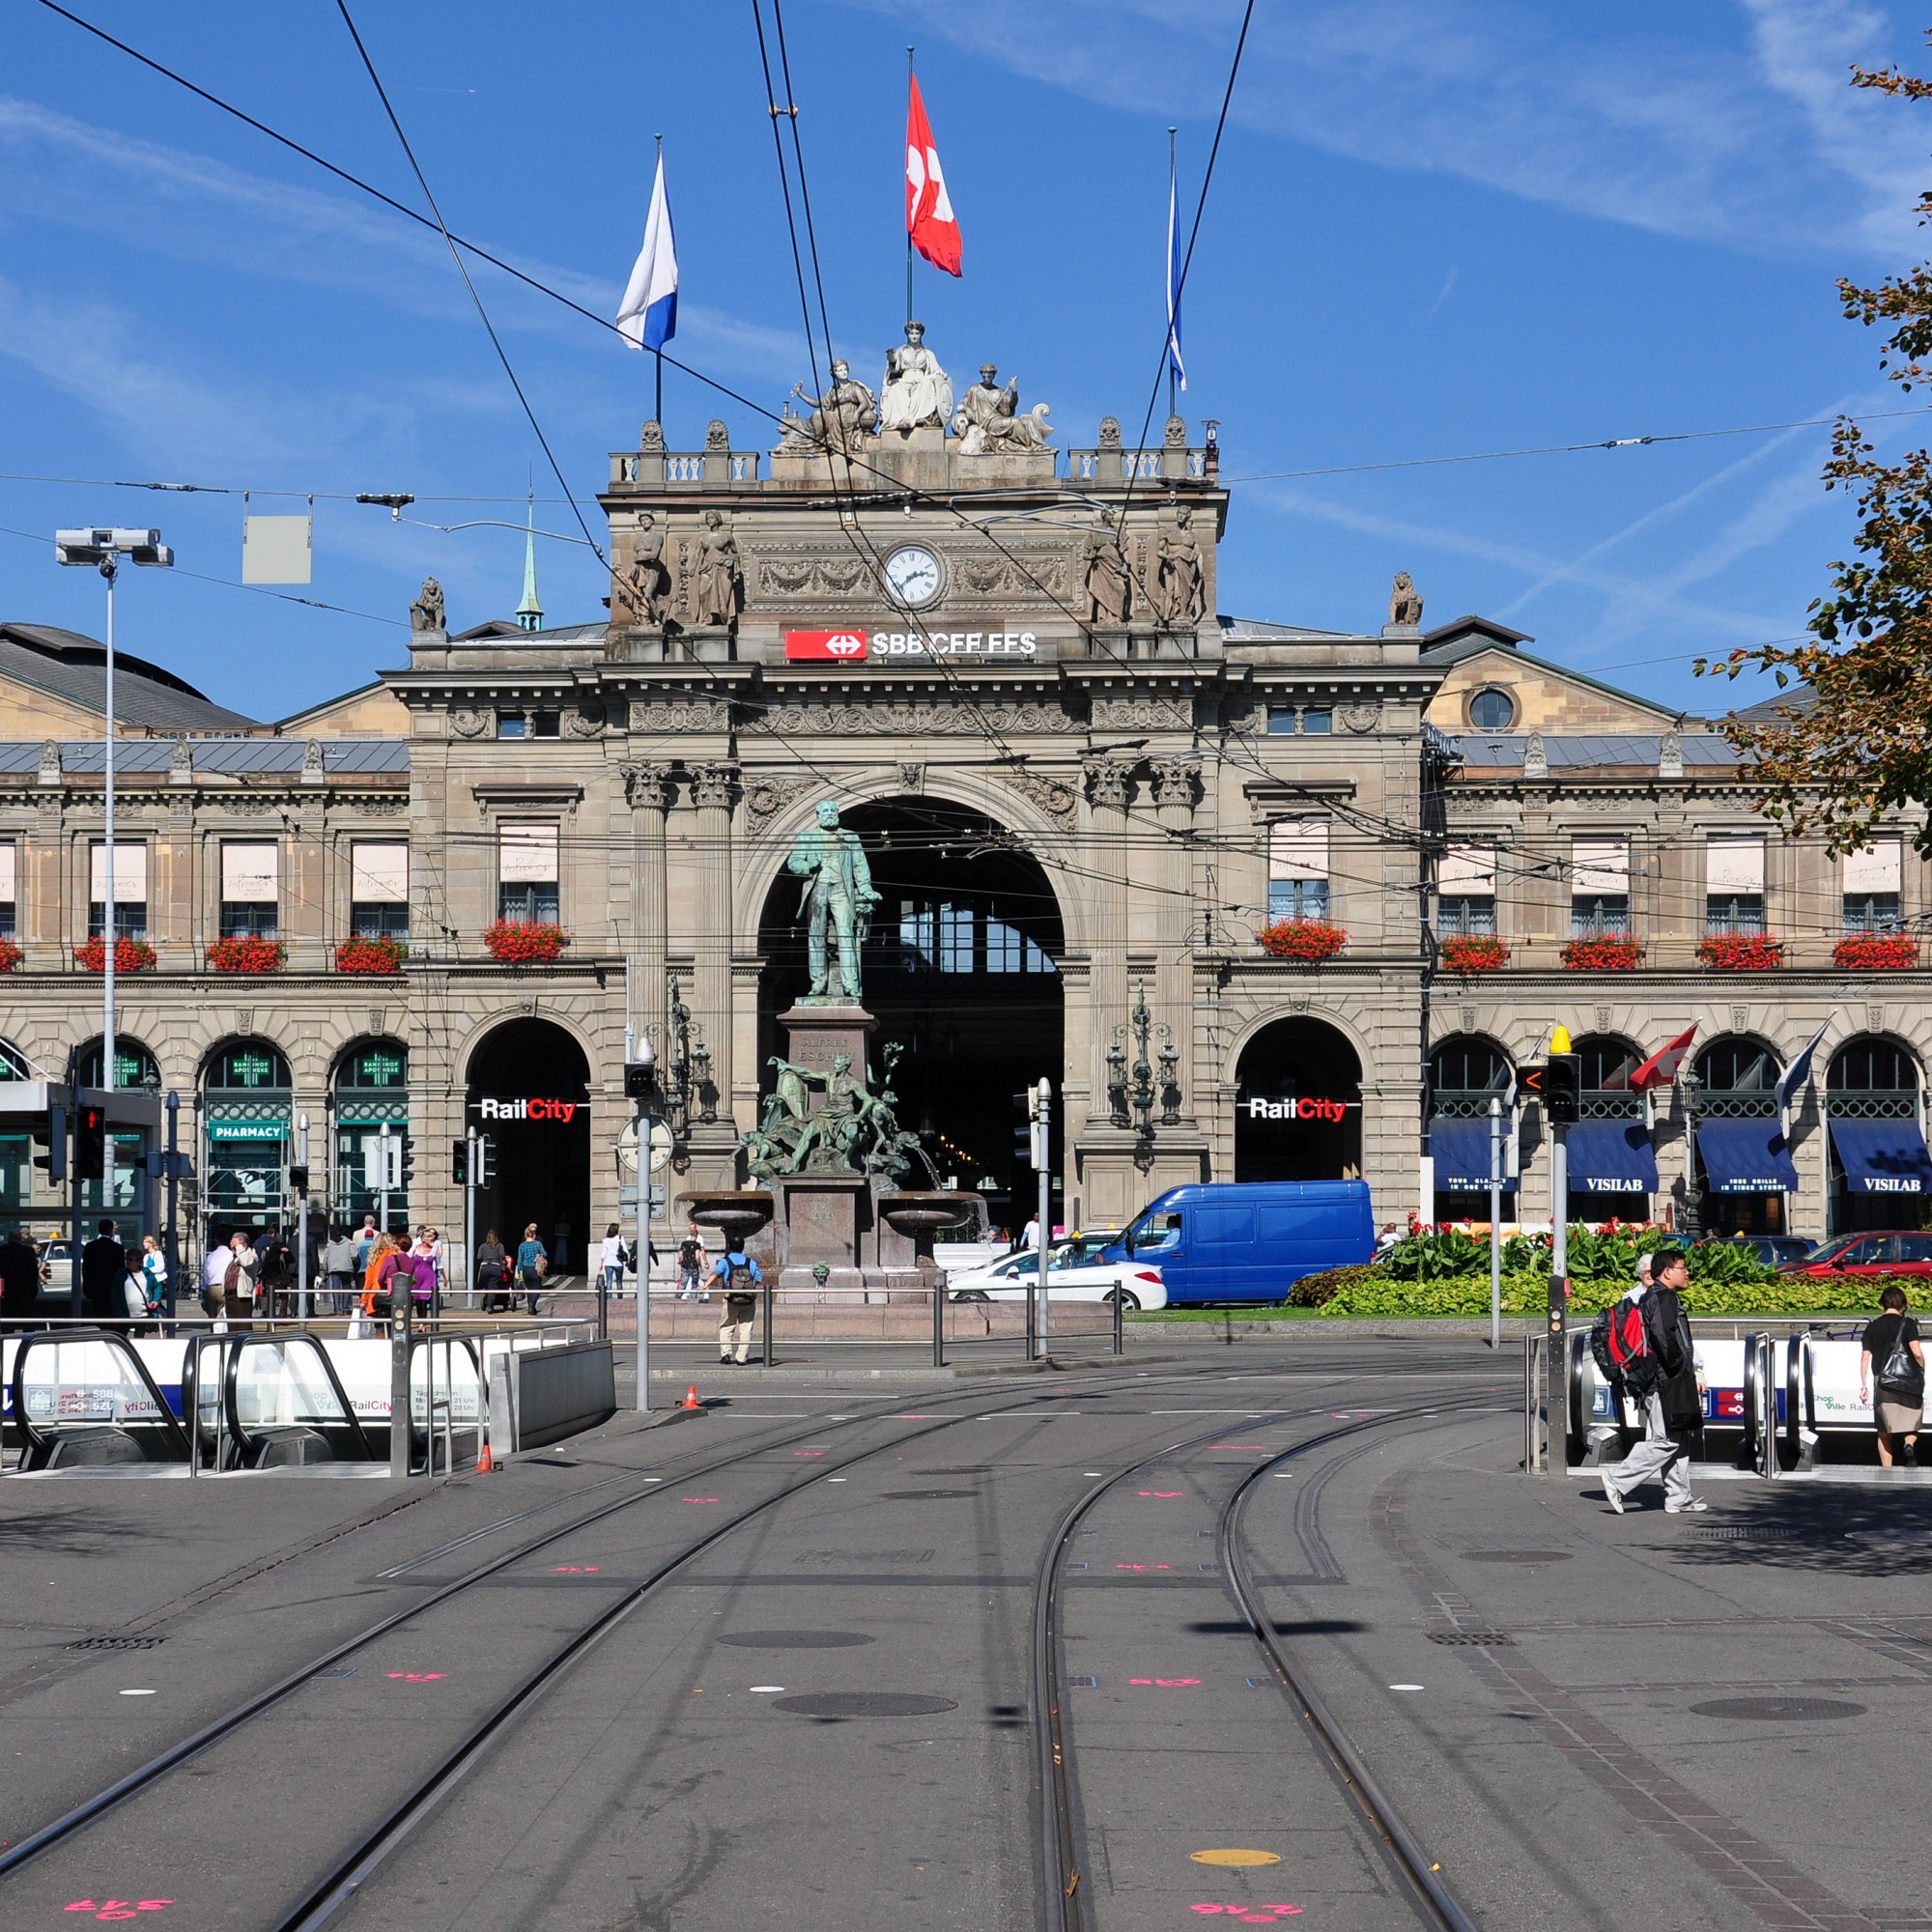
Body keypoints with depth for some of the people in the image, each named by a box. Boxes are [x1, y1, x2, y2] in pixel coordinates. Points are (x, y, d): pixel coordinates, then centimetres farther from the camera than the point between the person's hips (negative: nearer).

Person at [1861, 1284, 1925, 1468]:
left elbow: (1865, 1357, 4)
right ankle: (1909, 1445, -17)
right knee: (1912, 1426, 13)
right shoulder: (1907, 1323, -1)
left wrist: (1864, 1385, 7)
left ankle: (1887, 1470, 4)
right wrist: (1922, 1373, 5)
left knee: (1884, 1433, 10)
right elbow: (1917, 1353, -11)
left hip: (1884, 1384, 2)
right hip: (1909, 1383, -2)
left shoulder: (1872, 1326, 8)